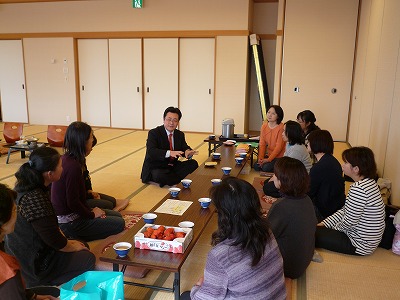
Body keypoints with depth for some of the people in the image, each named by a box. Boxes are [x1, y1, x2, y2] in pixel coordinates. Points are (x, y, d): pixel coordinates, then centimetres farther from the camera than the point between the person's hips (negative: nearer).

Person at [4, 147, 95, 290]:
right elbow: (54, 239, -25)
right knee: (88, 259, 0)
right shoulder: (35, 200, -33)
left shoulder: (24, 187, -2)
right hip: (33, 264, -9)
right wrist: (73, 246, -7)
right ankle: (44, 284, 4)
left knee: (83, 246, 16)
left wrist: (67, 242, 6)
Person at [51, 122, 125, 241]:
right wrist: (92, 214, -9)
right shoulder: (73, 166, -26)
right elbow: (73, 202, -25)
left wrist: (90, 210, 4)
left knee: (117, 215, 18)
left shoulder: (65, 159, 4)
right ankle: (76, 237, -5)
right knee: (119, 224, -3)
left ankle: (76, 236, 9)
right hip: (69, 223, -10)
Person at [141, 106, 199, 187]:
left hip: (173, 166, 6)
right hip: (155, 168, -6)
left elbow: (185, 148, 0)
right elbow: (151, 151, -25)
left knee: (193, 163, -13)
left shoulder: (180, 134, 8)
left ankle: (168, 179, -19)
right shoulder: (154, 133, -11)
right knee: (160, 176, -38)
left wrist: (188, 152, -28)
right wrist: (169, 153, -42)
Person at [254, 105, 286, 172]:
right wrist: (260, 158, -9)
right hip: (268, 154, 6)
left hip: (279, 156, -6)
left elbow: (279, 146, -18)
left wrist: (269, 159, -20)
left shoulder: (281, 127, -17)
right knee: (256, 166, -15)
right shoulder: (264, 126, 3)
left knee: (266, 168, -24)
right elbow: (262, 143, 2)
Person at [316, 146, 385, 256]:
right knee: (320, 228, 16)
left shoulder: (358, 188, -30)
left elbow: (348, 222, -24)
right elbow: (346, 210, 8)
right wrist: (324, 223, 5)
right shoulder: (369, 182, 3)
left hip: (359, 245, -10)